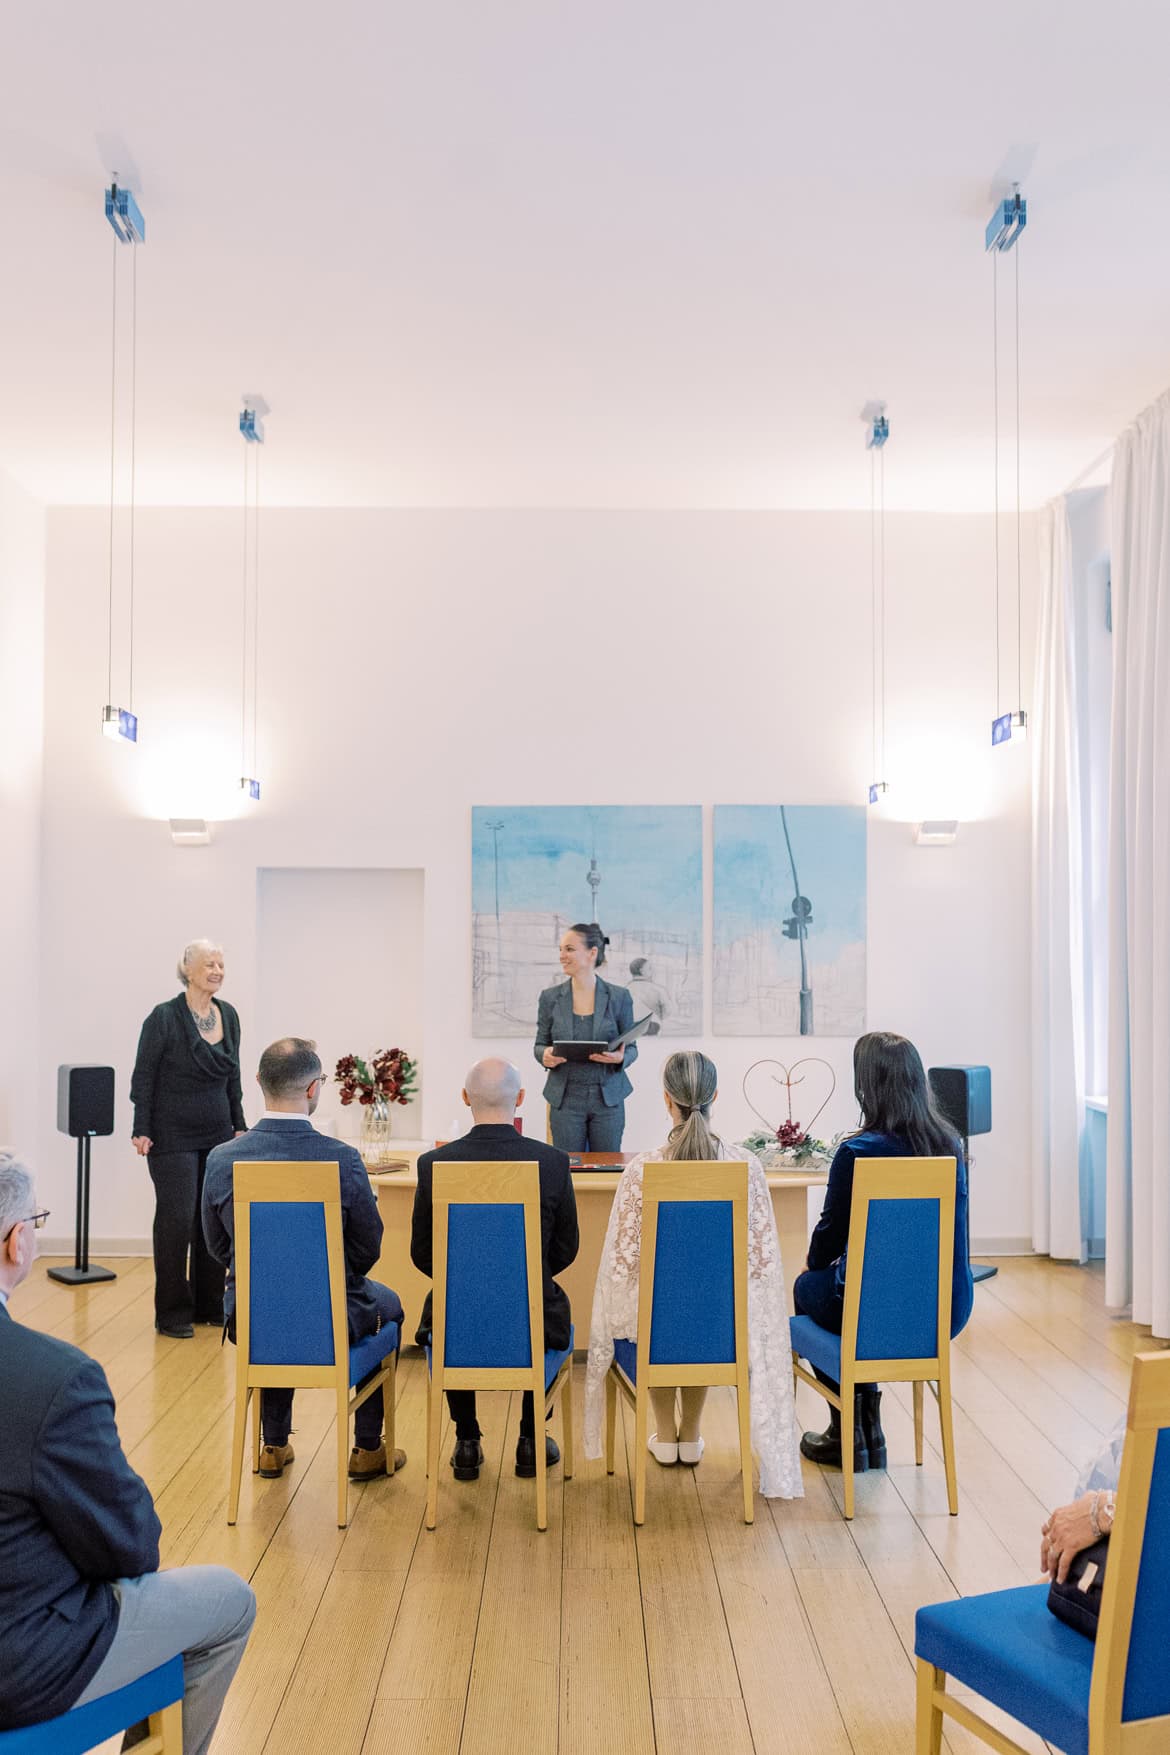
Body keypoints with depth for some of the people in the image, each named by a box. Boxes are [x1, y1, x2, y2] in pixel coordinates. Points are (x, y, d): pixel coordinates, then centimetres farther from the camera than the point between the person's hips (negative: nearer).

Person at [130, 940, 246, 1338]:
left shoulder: (228, 1015, 6)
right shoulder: (164, 1017, -10)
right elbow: (143, 1078, -8)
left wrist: (238, 1124, 12)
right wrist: (142, 1131, -12)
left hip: (217, 1134, 5)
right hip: (174, 1137, -5)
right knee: (177, 1220, -1)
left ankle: (209, 1305, 20)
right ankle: (172, 1313, 12)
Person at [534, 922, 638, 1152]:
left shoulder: (619, 997, 0)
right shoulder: (550, 997, 3)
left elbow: (632, 1048, 5)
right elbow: (540, 1045, 10)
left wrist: (620, 1057, -17)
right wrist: (545, 1055, -13)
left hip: (608, 1099, -1)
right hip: (566, 1099, 1)